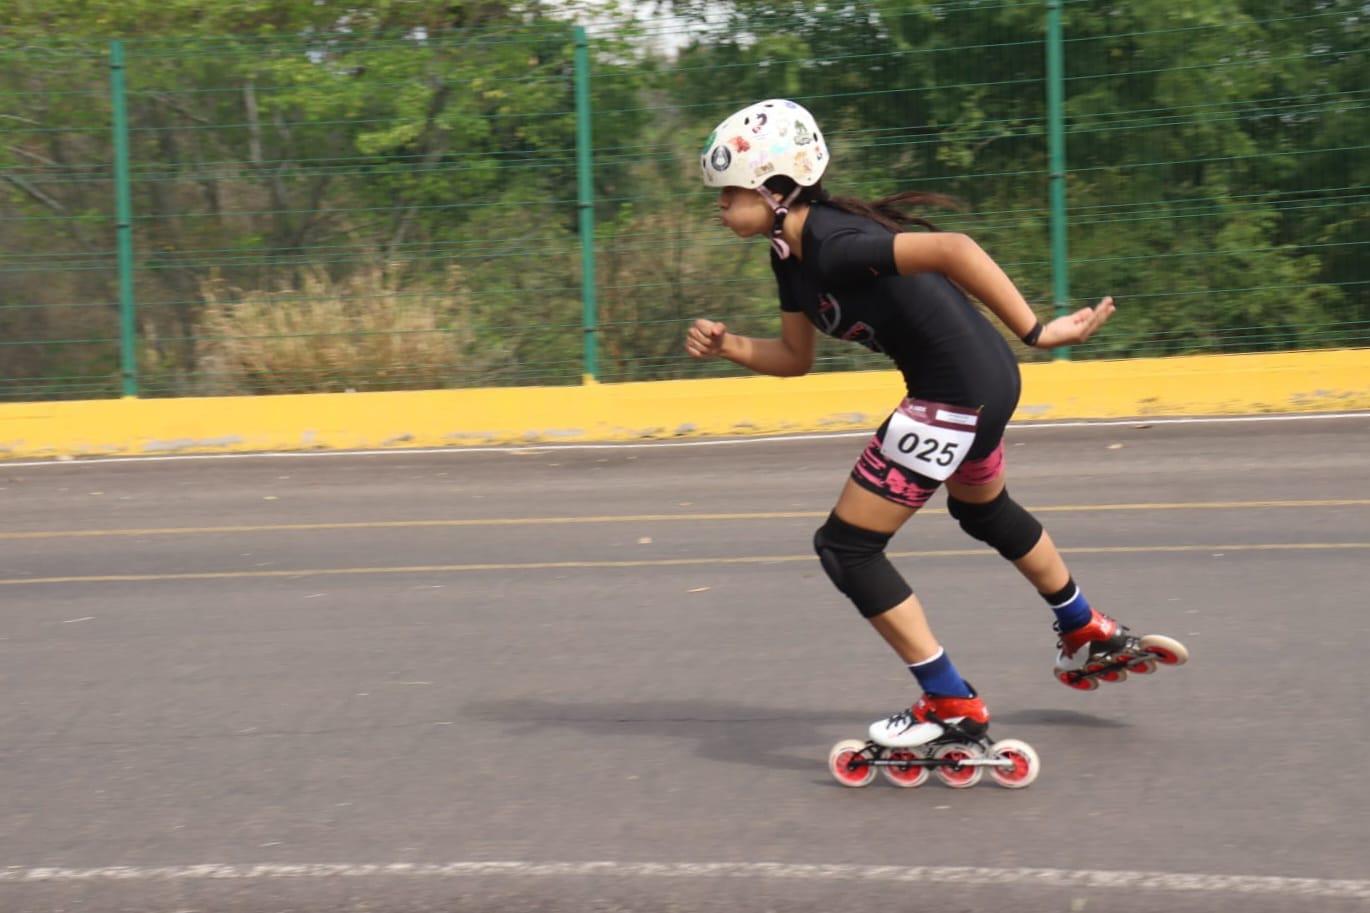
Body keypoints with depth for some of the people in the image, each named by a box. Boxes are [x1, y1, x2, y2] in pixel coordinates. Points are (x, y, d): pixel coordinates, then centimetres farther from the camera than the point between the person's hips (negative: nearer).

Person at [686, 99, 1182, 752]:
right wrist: (728, 346, -4)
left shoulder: (832, 246, -26)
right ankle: (1087, 631, 57)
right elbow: (796, 357, 13)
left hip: (956, 396, -11)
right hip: (985, 381, 11)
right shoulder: (791, 252, 5)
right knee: (984, 511, 36)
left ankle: (951, 704, 3)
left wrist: (1034, 331, -36)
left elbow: (951, 250, -36)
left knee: (845, 548, -4)